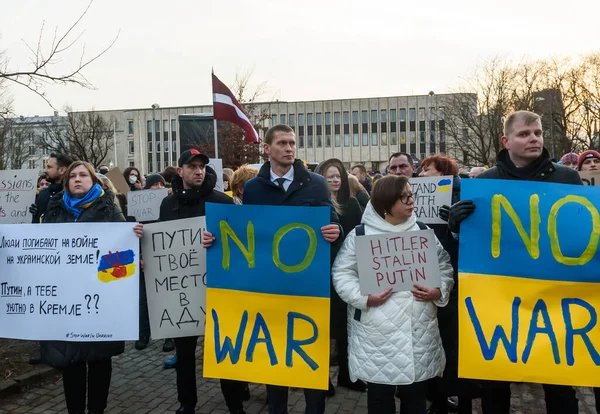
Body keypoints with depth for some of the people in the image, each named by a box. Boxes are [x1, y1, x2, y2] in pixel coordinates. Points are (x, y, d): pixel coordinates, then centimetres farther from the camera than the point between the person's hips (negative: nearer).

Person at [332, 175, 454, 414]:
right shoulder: (360, 234, -2)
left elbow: (444, 267, 12)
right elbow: (342, 274, -2)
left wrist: (439, 291, -7)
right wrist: (365, 298, -15)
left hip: (419, 331, 3)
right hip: (377, 332, -3)